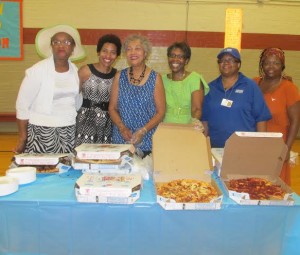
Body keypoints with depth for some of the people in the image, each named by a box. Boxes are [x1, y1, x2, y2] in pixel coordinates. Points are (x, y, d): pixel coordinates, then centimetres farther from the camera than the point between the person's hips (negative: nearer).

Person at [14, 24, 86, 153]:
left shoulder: (75, 70, 3)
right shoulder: (38, 70, -9)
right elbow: (22, 105, -7)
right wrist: (22, 138, -8)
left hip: (69, 132, 4)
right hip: (42, 131, -3)